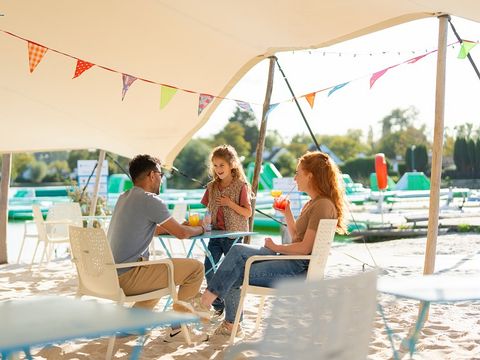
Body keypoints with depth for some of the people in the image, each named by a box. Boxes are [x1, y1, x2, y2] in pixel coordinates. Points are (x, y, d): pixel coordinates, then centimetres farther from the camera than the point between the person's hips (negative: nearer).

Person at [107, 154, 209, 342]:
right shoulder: (150, 200, -13)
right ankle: (177, 326, 6)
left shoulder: (124, 198, 15)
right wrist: (201, 228, 15)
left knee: (163, 269, 34)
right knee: (196, 268, -3)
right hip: (128, 278, -10)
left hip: (112, 275, 10)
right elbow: (181, 233, -5)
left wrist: (180, 225, 27)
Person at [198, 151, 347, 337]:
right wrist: (287, 213, 15)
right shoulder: (311, 204, 17)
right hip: (290, 261, 10)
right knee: (238, 250, -4)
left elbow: (305, 248, -21)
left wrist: (276, 247, -8)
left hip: (300, 269, -10)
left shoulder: (323, 205, -16)